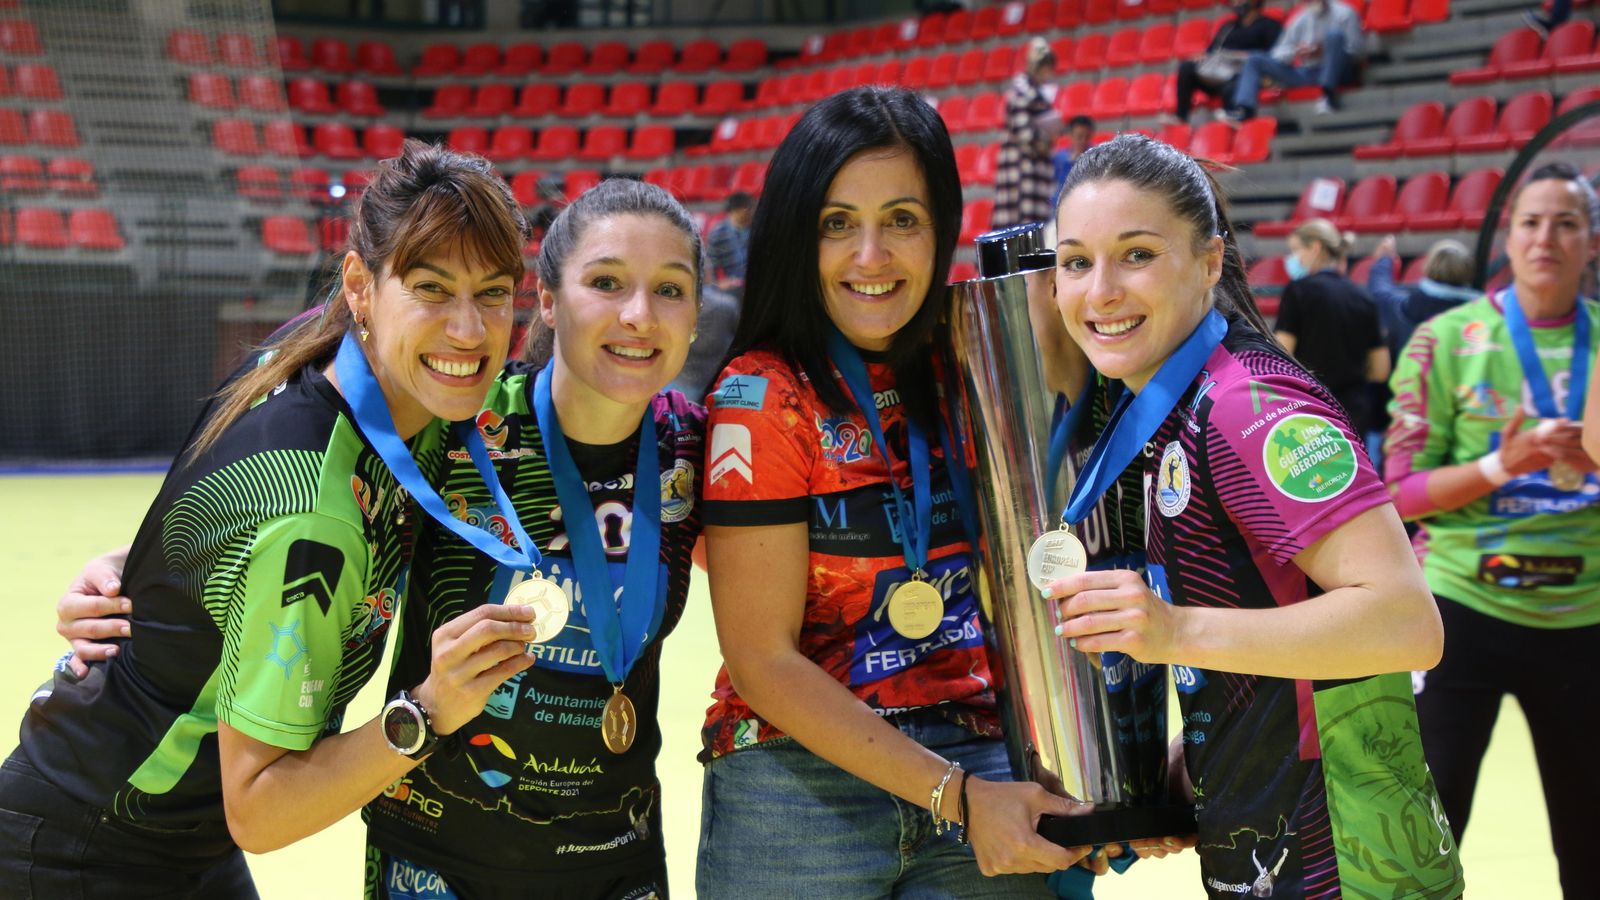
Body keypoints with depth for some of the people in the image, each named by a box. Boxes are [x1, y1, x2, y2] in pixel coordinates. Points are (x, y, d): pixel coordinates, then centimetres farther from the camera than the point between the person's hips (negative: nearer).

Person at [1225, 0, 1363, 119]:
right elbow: (1282, 50, 14)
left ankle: (1329, 95, -37)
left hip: (1336, 73, -5)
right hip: (1305, 74, 5)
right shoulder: (1301, 19, 13)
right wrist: (1295, 53, -9)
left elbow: (1356, 52, -6)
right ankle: (1243, 110, -31)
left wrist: (1323, 52, -15)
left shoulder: (1343, 14, -1)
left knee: (1334, 34, -32)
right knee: (1254, 60, -5)